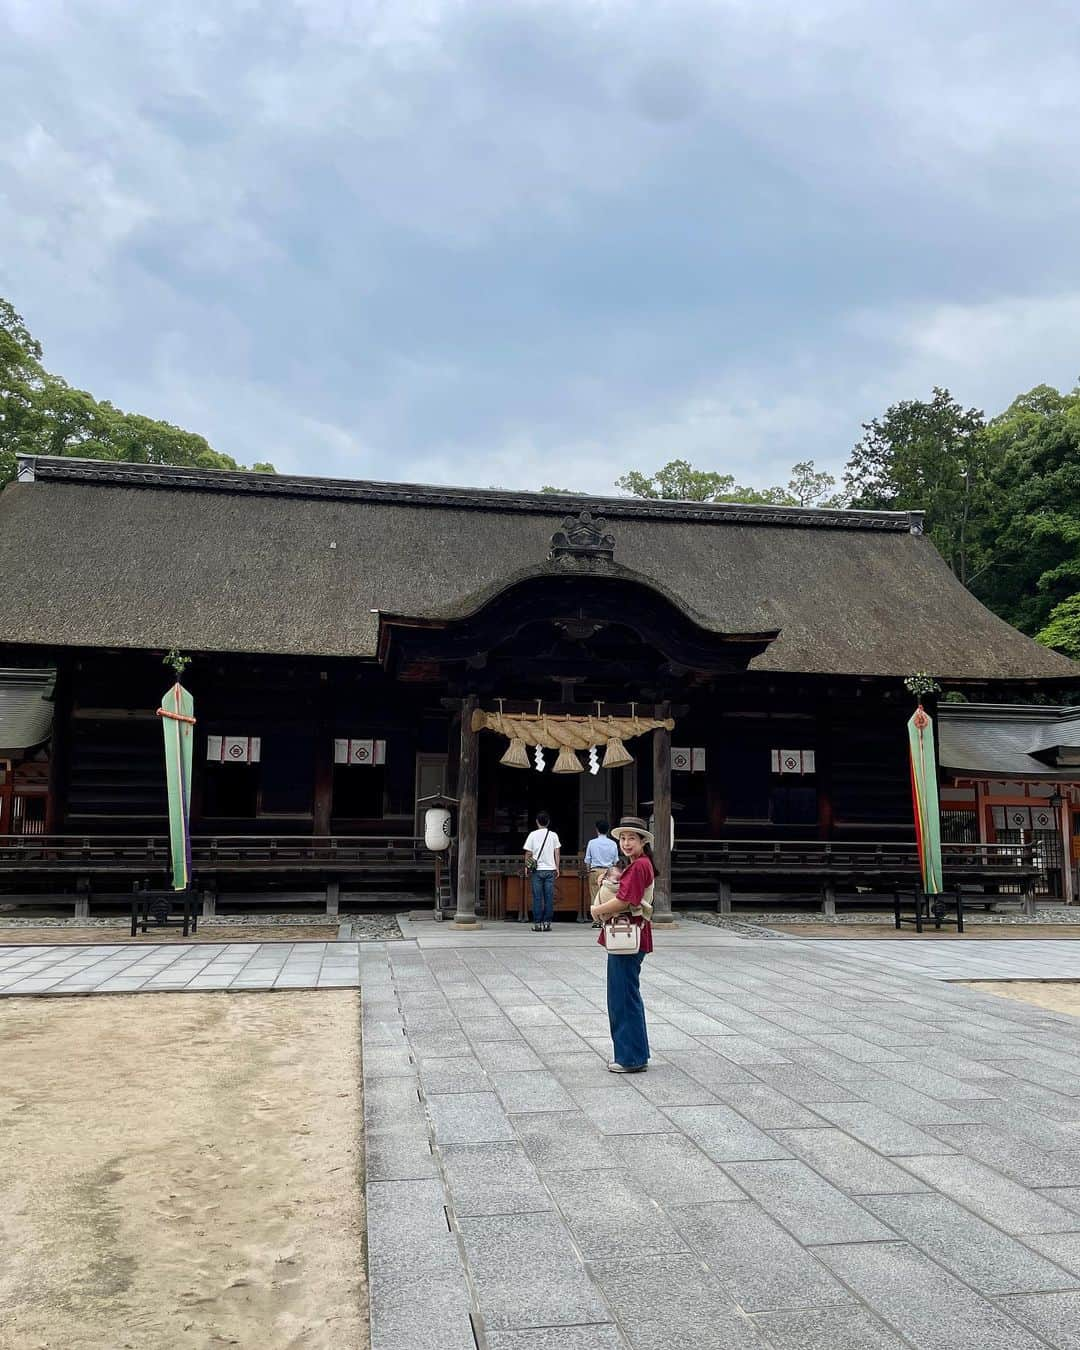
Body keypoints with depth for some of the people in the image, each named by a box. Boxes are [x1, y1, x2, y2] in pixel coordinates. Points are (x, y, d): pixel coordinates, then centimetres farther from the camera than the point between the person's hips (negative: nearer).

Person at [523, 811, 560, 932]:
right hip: (550, 869, 1)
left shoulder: (533, 835, -1)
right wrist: (557, 868, 12)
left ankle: (537, 923, 1)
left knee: (537, 897, 2)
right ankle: (547, 923, 3)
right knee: (549, 897, 4)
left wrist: (527, 867, 10)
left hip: (537, 869, -1)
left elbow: (528, 854, 0)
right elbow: (557, 853, 5)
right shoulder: (553, 835, 4)